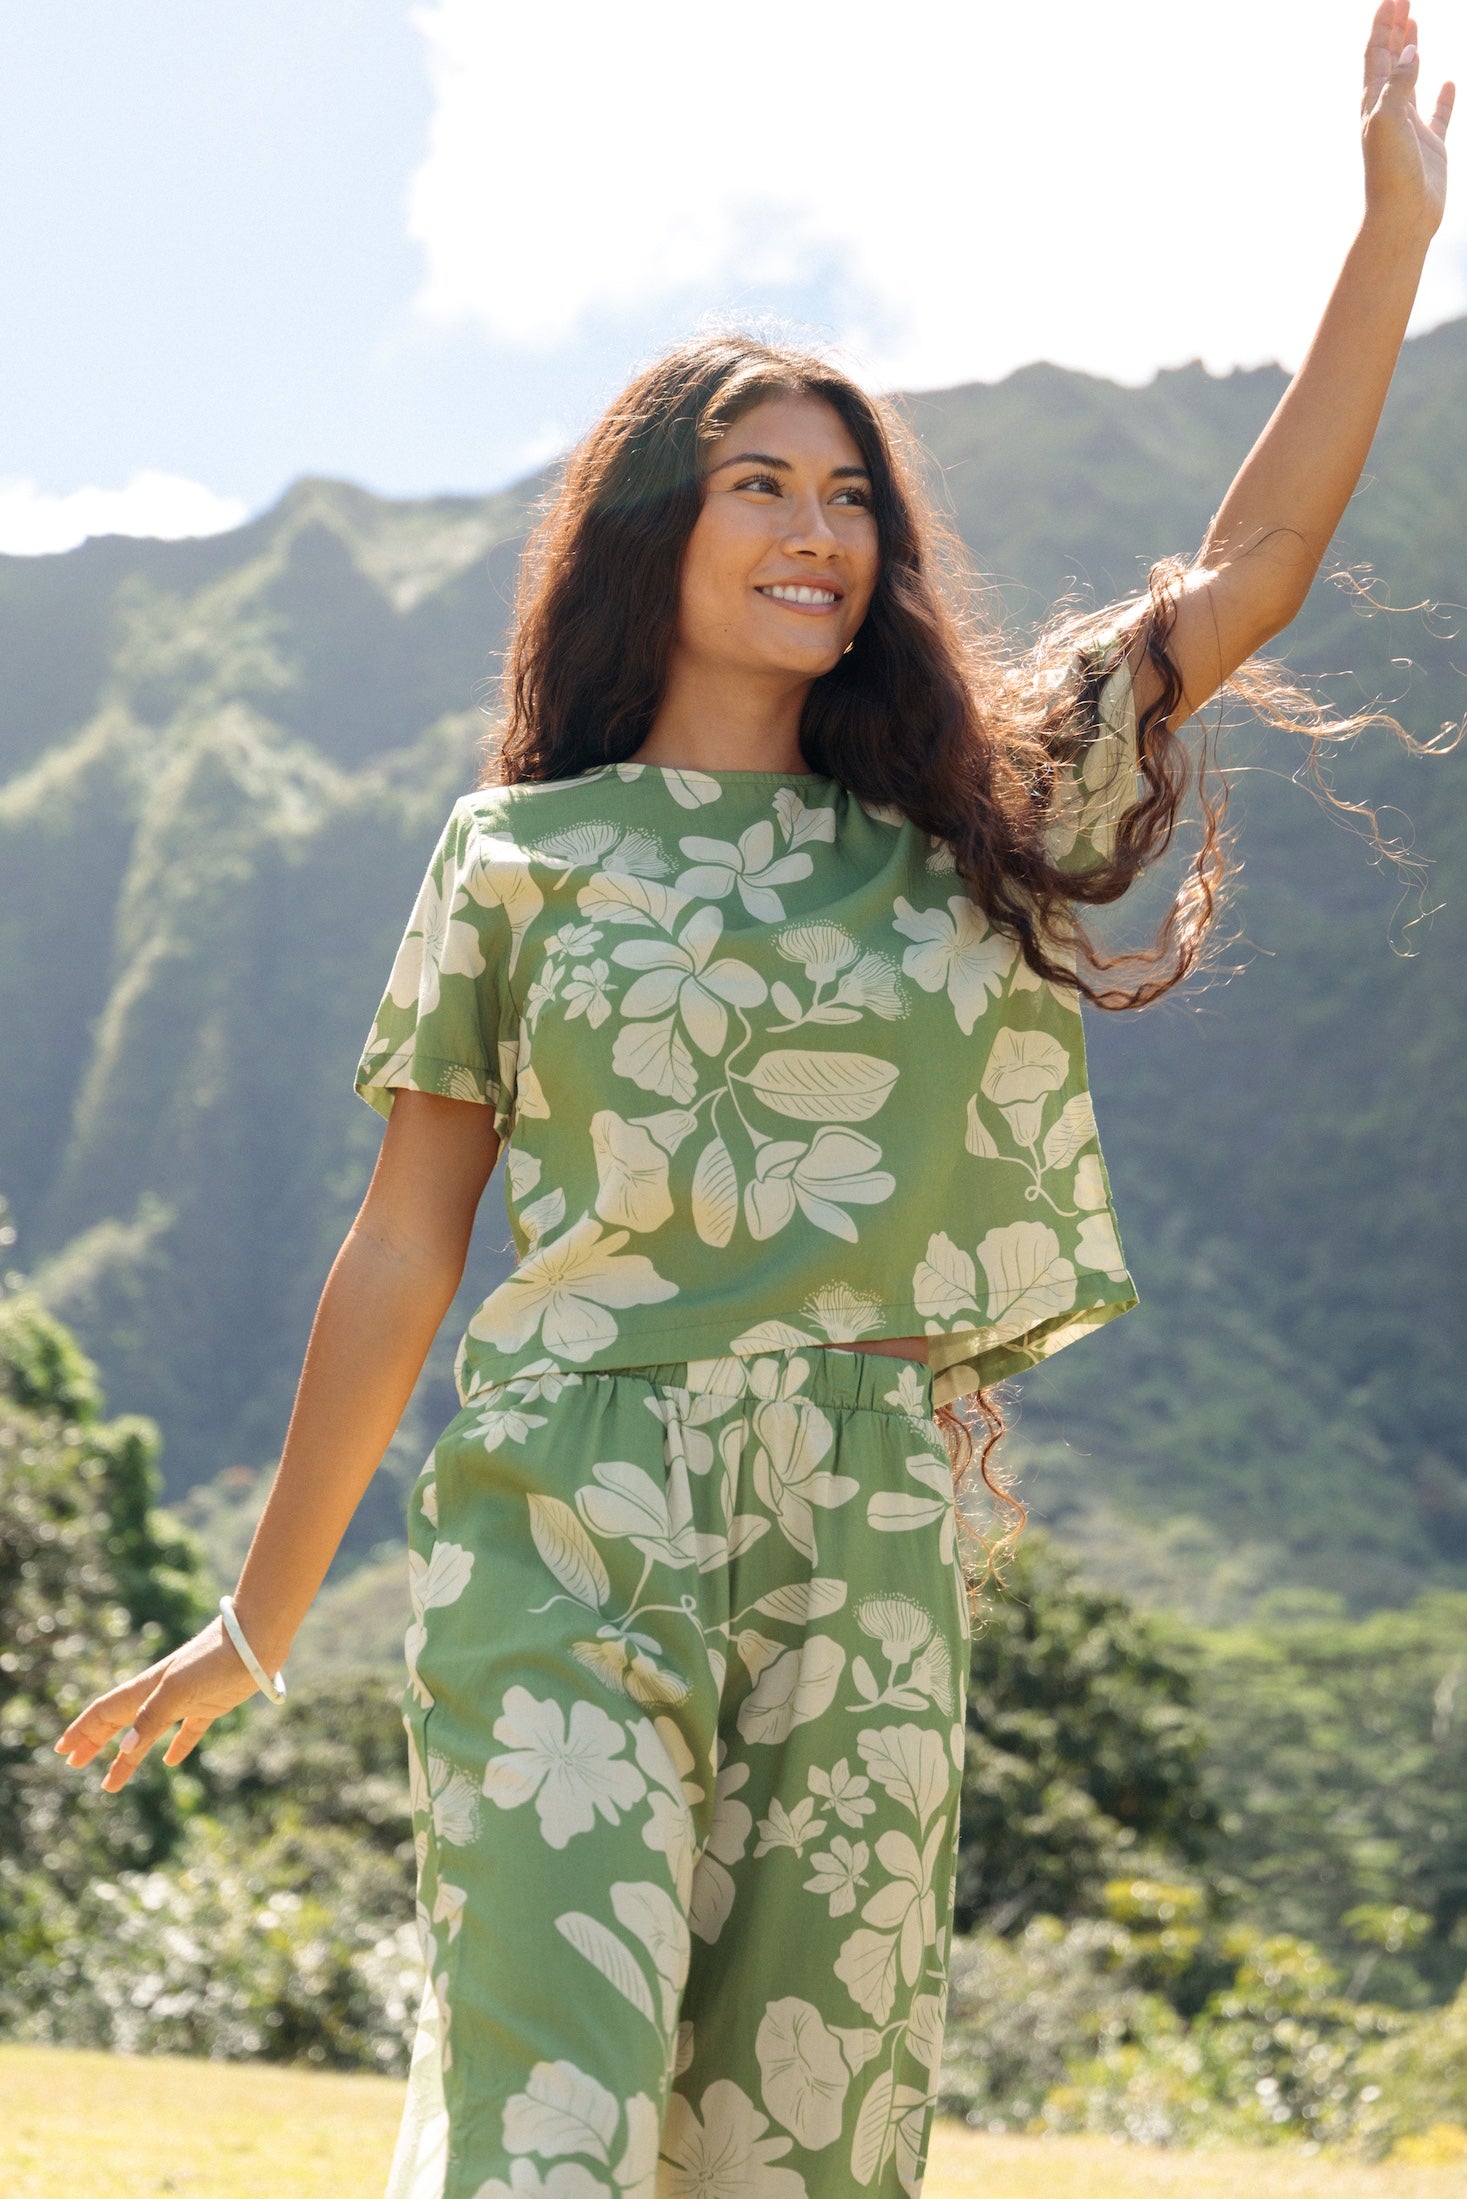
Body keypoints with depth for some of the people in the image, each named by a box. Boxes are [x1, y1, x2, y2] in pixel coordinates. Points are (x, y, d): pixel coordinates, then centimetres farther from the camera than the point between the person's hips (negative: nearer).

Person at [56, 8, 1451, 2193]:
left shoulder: (965, 840, 14)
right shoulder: (523, 855, 7)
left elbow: (1241, 582, 10)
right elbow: (402, 1253, 9)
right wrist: (257, 1626, 12)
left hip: (874, 1564, 3)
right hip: (572, 1533, -3)